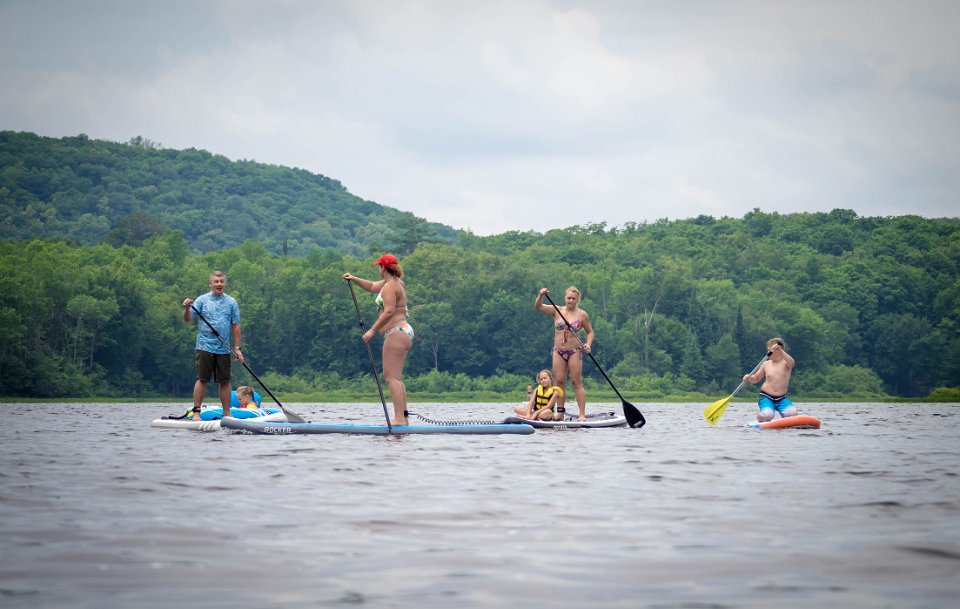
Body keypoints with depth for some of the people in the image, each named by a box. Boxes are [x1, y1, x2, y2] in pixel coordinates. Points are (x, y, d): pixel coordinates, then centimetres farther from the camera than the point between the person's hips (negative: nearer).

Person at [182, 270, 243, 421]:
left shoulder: (231, 302, 8)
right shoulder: (202, 300, 2)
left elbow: (235, 326, 8)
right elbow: (188, 320, -5)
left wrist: (237, 348, 3)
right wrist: (187, 308, -26)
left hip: (224, 349, 2)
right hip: (205, 347, -2)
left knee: (225, 381, 6)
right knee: (202, 379, -4)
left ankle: (226, 413, 13)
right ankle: (196, 412, -2)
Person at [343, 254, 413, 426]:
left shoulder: (390, 286, -13)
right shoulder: (396, 282, 19)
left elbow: (389, 311, -24)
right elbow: (371, 286, 33)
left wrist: (372, 330, -23)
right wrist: (354, 279, 21)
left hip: (396, 333, -11)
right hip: (404, 334, 11)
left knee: (392, 377, -14)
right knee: (395, 378, 13)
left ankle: (399, 418, -21)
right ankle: (403, 418, 10)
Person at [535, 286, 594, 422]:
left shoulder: (582, 314, 2)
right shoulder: (556, 310, 5)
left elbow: (590, 332, 9)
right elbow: (538, 307, -5)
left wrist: (588, 344, -9)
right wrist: (541, 295, -24)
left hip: (574, 352, -2)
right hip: (558, 352, 3)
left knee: (577, 382, -5)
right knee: (560, 382, 2)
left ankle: (582, 414, -6)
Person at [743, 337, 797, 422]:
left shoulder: (785, 362, -1)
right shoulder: (766, 364, 6)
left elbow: (792, 363, -27)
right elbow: (756, 379, 15)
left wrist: (780, 351, -36)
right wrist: (749, 378, -8)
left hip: (782, 398, 0)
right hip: (766, 398, 0)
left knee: (793, 413, -25)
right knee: (767, 416, -28)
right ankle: (759, 416, 8)